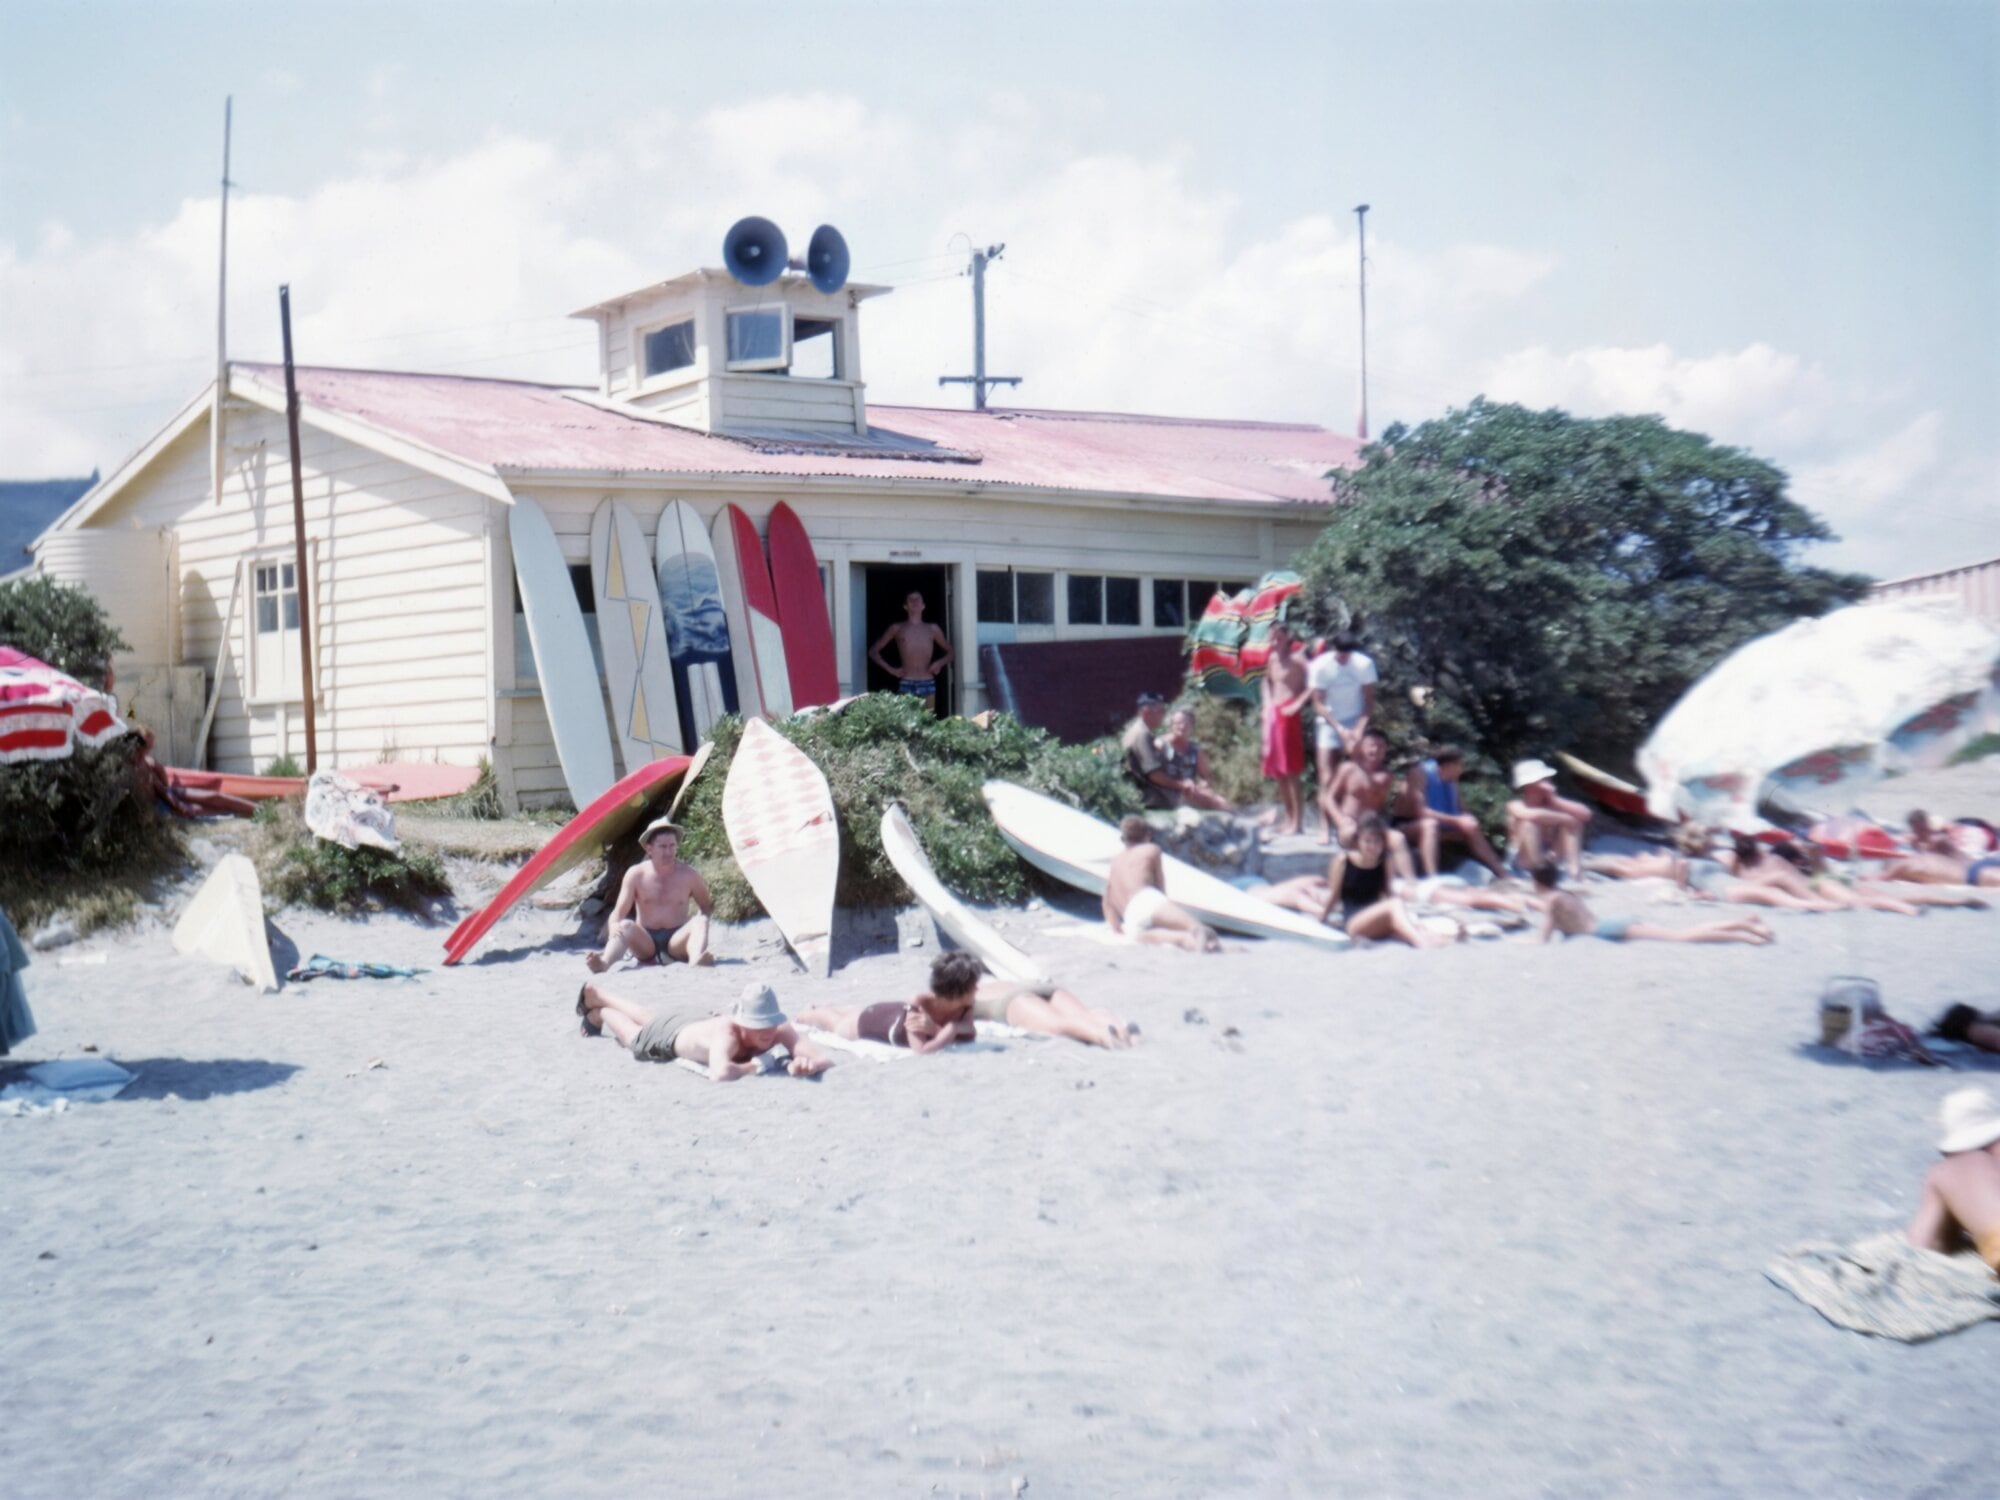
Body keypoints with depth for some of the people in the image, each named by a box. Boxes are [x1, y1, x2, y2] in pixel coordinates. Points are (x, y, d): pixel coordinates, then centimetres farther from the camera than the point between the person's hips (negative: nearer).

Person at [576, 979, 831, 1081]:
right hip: (671, 1031, -5)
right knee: (634, 1034, 30)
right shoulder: (726, 1034, -52)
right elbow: (718, 1074, -69)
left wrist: (806, 1063, -69)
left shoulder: (780, 1030, -39)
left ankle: (596, 995, 63)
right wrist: (751, 1066, -55)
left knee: (648, 1019, 36)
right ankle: (599, 1013, 61)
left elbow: (823, 1061, -48)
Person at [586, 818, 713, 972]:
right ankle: (604, 963, -61)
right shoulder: (636, 874, -1)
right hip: (645, 942, 0)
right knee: (625, 926, -31)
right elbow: (618, 913, -4)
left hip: (676, 942, 0)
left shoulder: (689, 875, 2)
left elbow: (706, 908, 12)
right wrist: (614, 930, -27)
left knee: (700, 921, -29)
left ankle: (696, 959, -62)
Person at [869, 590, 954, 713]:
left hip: (927, 684, 2)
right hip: (906, 684, -2)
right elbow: (873, 651, 10)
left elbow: (950, 651, 21)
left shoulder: (932, 629, 12)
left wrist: (940, 662, 1)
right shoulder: (897, 628, 7)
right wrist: (890, 669, 0)